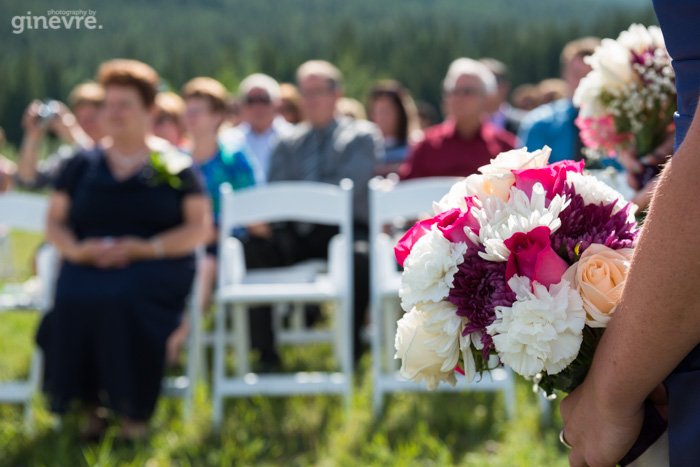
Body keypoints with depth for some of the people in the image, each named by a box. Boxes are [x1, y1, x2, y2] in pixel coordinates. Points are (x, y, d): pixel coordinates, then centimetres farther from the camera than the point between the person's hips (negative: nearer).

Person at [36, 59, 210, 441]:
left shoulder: (174, 167, 11)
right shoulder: (81, 165, 19)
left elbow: (200, 228, 4)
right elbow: (54, 223, 16)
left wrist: (146, 248, -11)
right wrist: (76, 249, -8)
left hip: (156, 266, -2)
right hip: (87, 266, 2)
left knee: (127, 299, -37)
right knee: (73, 302, -33)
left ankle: (134, 410, -20)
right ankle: (89, 403, -17)